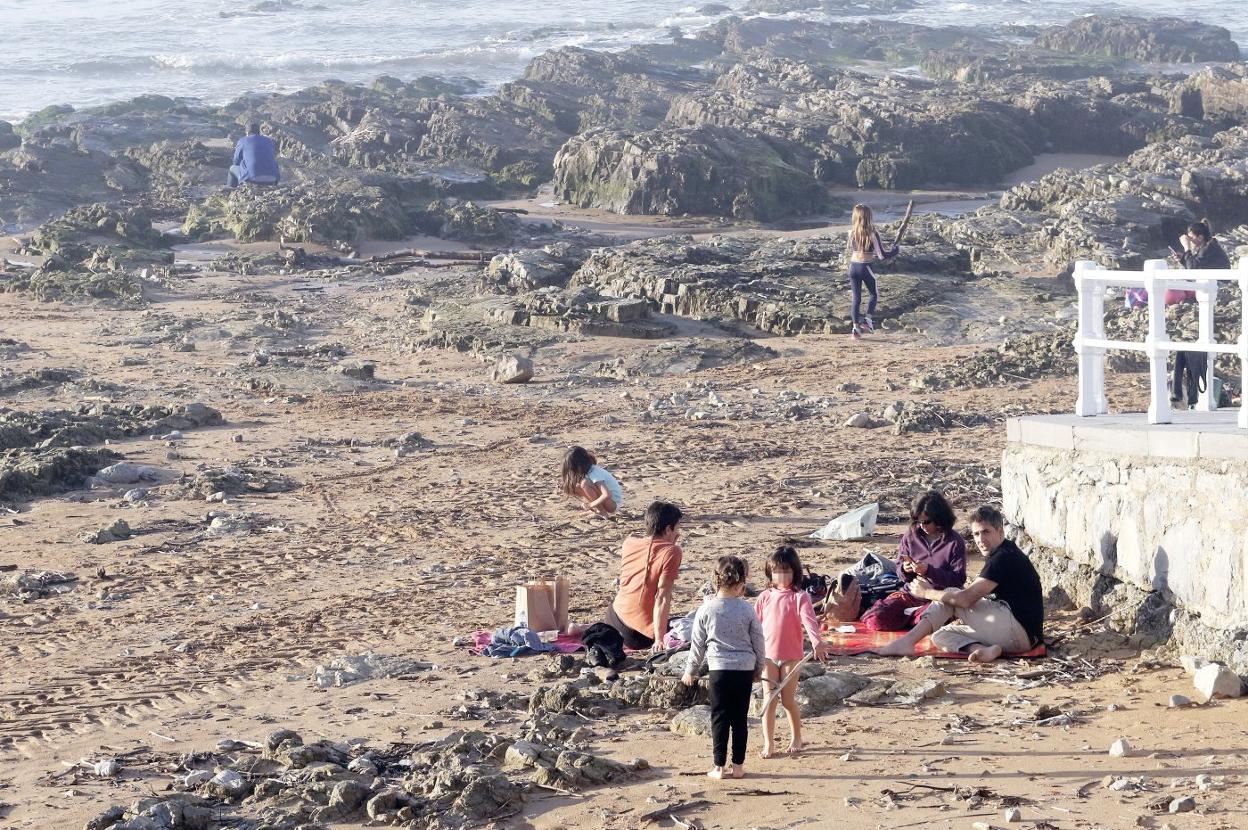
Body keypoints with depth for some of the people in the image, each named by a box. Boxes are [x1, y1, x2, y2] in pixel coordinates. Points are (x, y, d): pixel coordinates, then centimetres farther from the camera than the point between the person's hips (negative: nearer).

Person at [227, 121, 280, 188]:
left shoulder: (242, 141, 9)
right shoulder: (270, 141, 19)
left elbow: (236, 162, 17)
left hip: (252, 178, -3)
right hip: (270, 181, 3)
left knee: (233, 168, 28)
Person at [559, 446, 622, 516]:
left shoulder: (594, 474, -27)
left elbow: (607, 495, -38)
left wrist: (590, 505, -29)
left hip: (614, 504, -9)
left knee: (584, 483, -27)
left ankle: (601, 511, -15)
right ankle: (595, 510, -1)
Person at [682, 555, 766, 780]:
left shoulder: (707, 609, -5)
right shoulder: (746, 609, -4)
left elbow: (698, 644, 2)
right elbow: (758, 642, 4)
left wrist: (691, 671, 14)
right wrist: (758, 669, 19)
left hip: (719, 669, -1)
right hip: (745, 669, 1)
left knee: (720, 719, 5)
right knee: (740, 719, 9)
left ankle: (720, 767, 5)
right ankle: (738, 766, 12)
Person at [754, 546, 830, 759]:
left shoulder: (800, 597, -5)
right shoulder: (764, 597, 5)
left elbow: (808, 620, -20)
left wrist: (816, 641, -37)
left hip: (791, 656, -2)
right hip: (768, 655, 2)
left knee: (788, 699, 2)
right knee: (769, 700, 1)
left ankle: (796, 739, 22)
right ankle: (768, 744, 5)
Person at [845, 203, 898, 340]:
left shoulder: (852, 233, -2)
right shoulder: (872, 234, -13)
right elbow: (881, 256, -13)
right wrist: (893, 252, 7)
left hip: (853, 266, 3)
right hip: (866, 267, -3)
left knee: (855, 298, 10)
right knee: (874, 295, 20)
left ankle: (855, 327, 7)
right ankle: (867, 320, 8)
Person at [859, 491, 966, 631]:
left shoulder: (955, 542, -6)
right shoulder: (911, 536, 5)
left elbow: (959, 579, -10)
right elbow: (900, 571, 14)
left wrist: (929, 571, -22)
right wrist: (904, 570, -12)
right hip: (910, 594, 4)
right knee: (873, 620, -19)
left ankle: (913, 617, 0)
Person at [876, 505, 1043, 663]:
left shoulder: (1004, 557, -12)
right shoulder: (1006, 554, 21)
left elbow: (966, 598, -17)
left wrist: (927, 592, -4)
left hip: (1019, 629, -10)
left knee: (950, 595, -5)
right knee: (940, 636, 8)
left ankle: (907, 642, -14)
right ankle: (985, 650, -19)